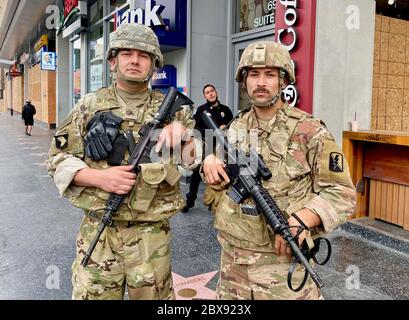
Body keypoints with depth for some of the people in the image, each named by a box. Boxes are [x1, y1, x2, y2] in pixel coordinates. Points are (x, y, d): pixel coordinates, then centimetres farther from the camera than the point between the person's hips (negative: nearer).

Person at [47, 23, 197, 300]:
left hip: (152, 233, 0)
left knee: (153, 294, 14)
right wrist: (99, 177, -14)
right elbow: (58, 160, 3)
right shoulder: (90, 106, 3)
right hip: (98, 230, 0)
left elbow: (196, 159, 1)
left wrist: (182, 134, -20)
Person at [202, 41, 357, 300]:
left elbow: (343, 193, -10)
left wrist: (302, 219, -25)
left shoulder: (309, 131, -10)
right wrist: (210, 161, 0)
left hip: (282, 257, -4)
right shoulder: (236, 128, 7)